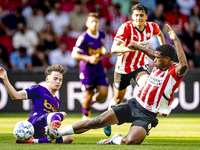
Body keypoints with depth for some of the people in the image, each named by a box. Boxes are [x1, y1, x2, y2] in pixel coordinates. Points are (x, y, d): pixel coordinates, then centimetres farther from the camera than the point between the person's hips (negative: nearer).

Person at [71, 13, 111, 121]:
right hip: (87, 70, -5)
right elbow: (74, 54, -16)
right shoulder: (83, 38, -16)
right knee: (89, 95, 1)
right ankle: (86, 116, 25)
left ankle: (90, 102, 26)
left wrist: (104, 50, 3)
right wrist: (89, 58, -27)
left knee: (104, 94, -6)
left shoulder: (101, 35, 3)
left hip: (99, 69, 5)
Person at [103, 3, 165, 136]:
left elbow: (160, 34, 17)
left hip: (141, 65, 1)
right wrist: (129, 48, -51)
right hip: (123, 68, -1)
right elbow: (114, 48, -35)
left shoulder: (152, 27, -11)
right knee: (118, 99, 15)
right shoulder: (126, 28, -24)